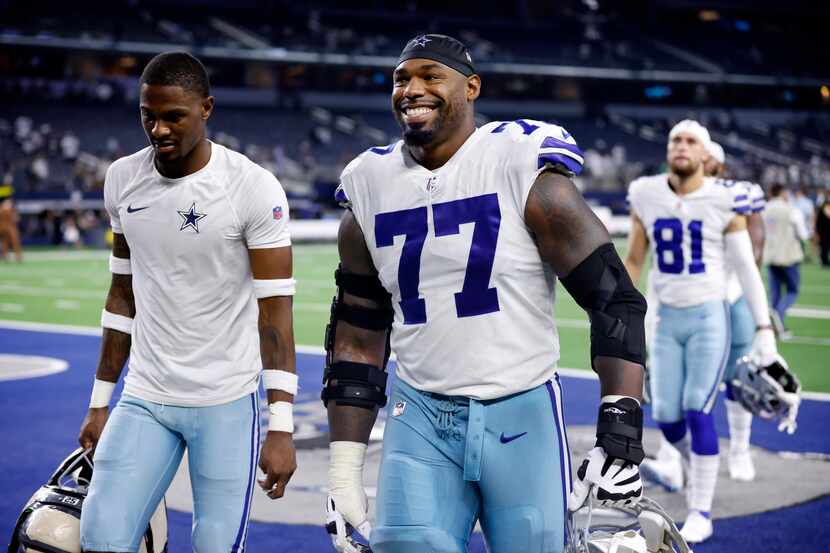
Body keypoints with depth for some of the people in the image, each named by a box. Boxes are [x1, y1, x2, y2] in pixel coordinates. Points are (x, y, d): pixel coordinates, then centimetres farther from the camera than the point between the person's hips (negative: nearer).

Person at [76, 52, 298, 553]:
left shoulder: (253, 188, -12)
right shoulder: (123, 179, 4)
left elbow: (275, 310, -11)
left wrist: (282, 429, -15)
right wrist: (100, 402, 14)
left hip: (228, 403, -4)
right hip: (144, 400, 4)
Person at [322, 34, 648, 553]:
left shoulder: (523, 172, -9)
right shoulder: (371, 190, 5)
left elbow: (615, 298, -9)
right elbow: (357, 338, 11)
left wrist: (619, 437, -17)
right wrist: (344, 471, 7)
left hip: (522, 414, -3)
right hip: (421, 417, 3)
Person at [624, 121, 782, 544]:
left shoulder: (722, 201, -8)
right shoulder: (646, 197, 0)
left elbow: (746, 268, -3)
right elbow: (633, 261, 10)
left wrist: (764, 329, -4)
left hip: (709, 317, -3)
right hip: (667, 319, 3)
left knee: (698, 411, -9)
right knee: (665, 415, 3)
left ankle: (701, 515, 0)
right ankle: (697, 467, 36)